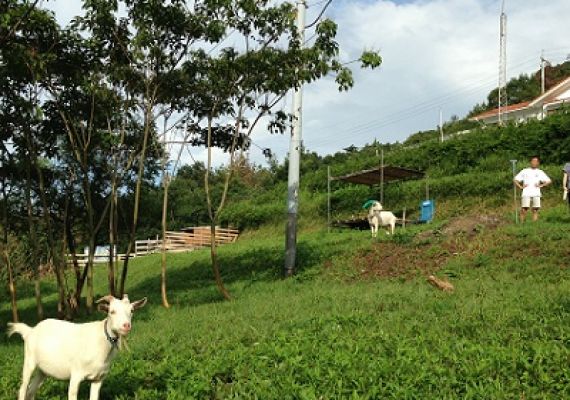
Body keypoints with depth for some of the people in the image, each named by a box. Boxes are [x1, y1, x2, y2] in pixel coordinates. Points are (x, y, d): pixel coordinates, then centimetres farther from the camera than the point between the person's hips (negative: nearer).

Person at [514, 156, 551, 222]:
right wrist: (520, 186, -1)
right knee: (524, 209, -11)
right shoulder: (525, 171, 15)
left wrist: (541, 185, 0)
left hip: (536, 194, 1)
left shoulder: (540, 172, 17)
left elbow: (549, 181, 13)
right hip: (526, 194, -1)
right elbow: (516, 179, 13)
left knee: (535, 210, -3)